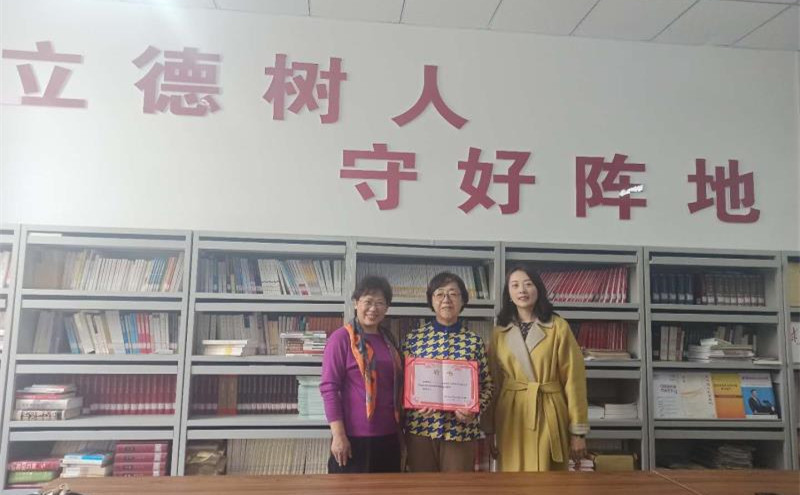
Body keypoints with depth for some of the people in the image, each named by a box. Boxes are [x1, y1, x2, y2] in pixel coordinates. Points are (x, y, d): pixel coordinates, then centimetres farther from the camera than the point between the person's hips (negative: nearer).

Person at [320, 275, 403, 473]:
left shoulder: (388, 340, 10)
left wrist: (401, 427, 15)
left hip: (388, 435, 7)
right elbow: (329, 388, -13)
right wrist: (338, 435, -18)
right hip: (355, 436, -6)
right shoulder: (341, 338, -10)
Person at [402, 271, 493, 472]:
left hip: (461, 430, 0)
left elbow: (487, 385, 5)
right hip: (420, 428, 0)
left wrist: (474, 409, -13)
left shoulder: (474, 341, 2)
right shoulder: (413, 338, 2)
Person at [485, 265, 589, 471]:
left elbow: (573, 379, -3)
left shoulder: (558, 327, -1)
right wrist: (490, 430, 6)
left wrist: (578, 430, -5)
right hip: (511, 419, 3)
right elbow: (493, 383, 9)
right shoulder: (499, 332, 8)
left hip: (549, 417, -2)